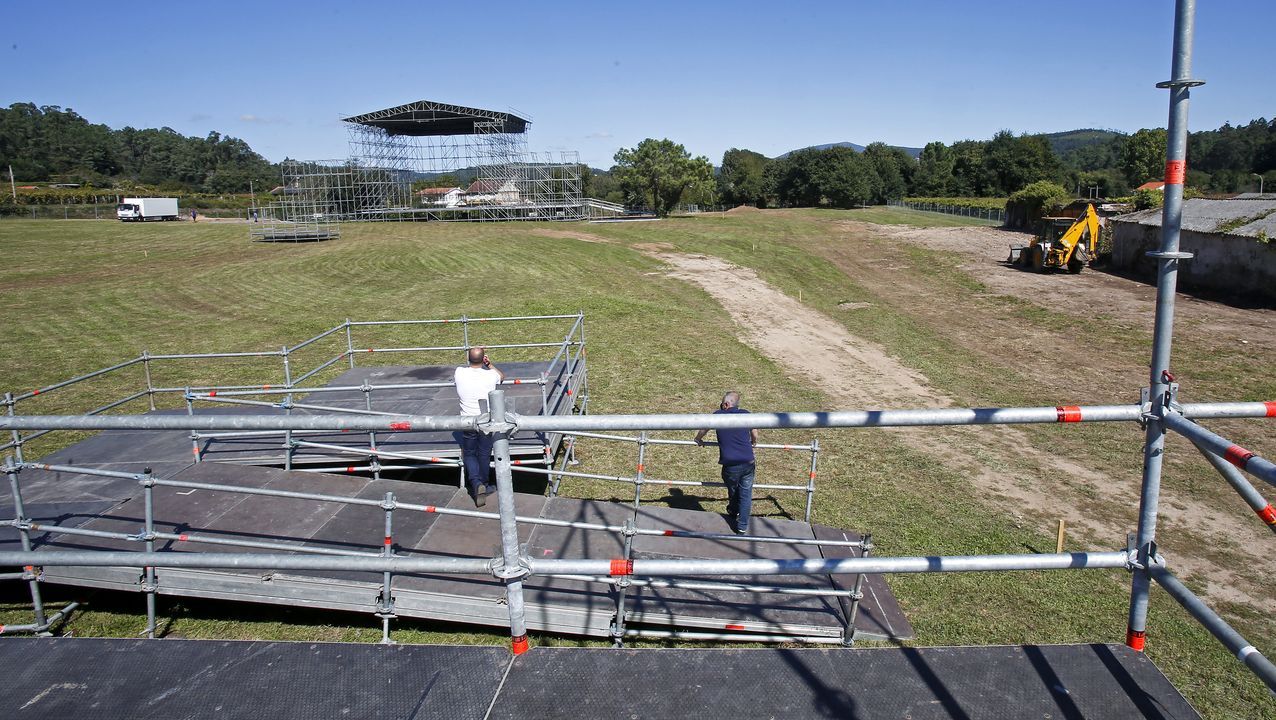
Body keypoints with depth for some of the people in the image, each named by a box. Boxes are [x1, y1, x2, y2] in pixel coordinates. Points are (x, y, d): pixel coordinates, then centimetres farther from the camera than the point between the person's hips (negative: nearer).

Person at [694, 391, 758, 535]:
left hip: (730, 465, 0)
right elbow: (755, 436, 16)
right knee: (745, 494, 12)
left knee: (732, 491, 24)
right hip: (748, 463, 0)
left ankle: (733, 513, 48)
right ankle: (742, 527, 15)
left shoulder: (718, 415, 2)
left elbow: (703, 430, 17)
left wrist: (698, 439, 37)